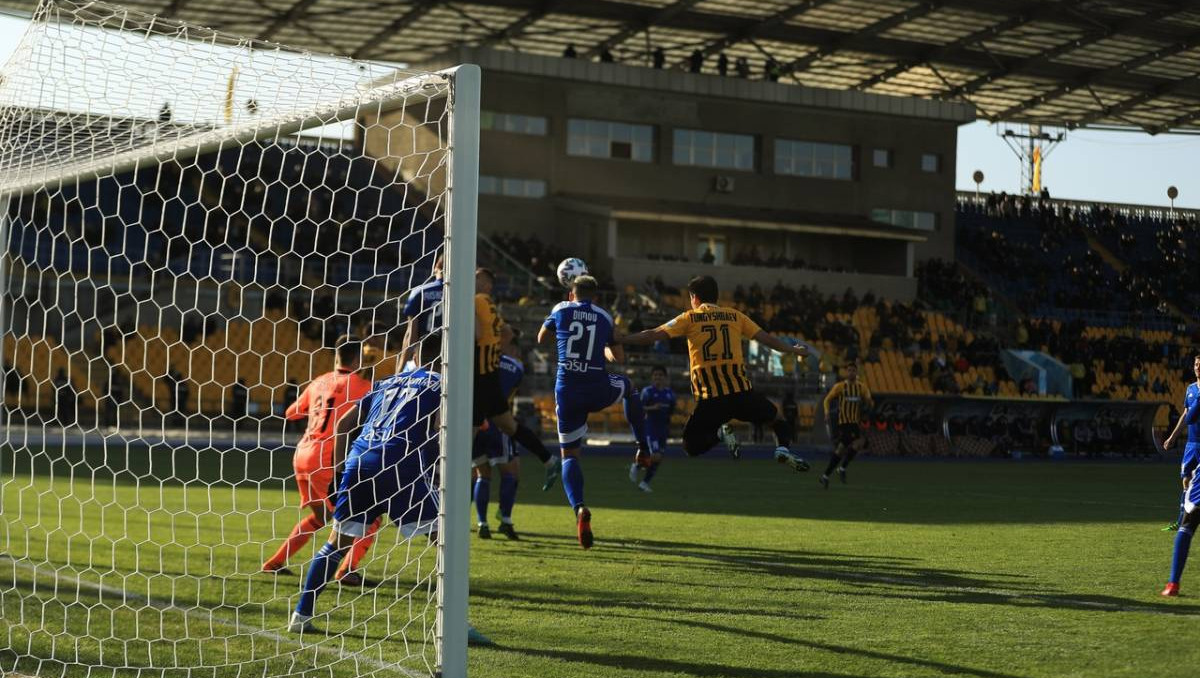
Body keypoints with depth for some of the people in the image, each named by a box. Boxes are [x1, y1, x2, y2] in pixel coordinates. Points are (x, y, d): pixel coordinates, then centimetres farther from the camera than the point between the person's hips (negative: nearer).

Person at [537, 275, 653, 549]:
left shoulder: (561, 310, 6)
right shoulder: (605, 317, 10)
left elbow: (541, 338, 24)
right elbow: (619, 357, 20)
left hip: (567, 391, -1)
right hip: (598, 390, 1)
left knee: (569, 454, 9)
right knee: (627, 385, 36)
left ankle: (579, 508, -17)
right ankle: (644, 449, 38)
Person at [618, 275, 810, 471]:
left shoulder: (689, 318, 7)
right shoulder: (735, 315, 12)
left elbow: (653, 335, 1)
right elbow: (766, 338, 15)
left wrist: (618, 339, 7)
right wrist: (794, 350, 31)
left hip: (710, 397, -1)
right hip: (741, 390, 2)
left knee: (692, 447, 15)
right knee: (776, 418, 23)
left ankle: (720, 432, -13)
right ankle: (782, 447, -7)